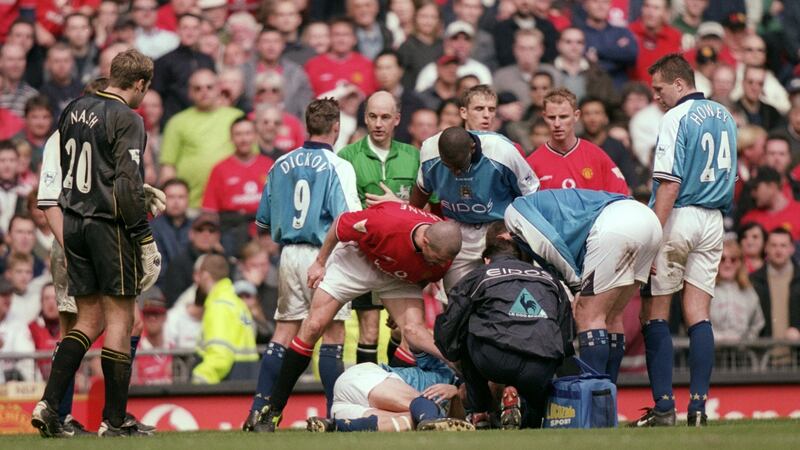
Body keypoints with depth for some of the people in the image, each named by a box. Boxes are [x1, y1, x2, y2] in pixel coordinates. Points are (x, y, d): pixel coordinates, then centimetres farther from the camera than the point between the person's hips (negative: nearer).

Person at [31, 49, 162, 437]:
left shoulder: (74, 111, 11)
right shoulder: (126, 120, -12)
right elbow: (128, 185, -18)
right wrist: (146, 241, -14)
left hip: (73, 223, 7)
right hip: (109, 226, -7)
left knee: (90, 320, 12)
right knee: (120, 319, 1)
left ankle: (49, 403, -1)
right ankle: (114, 420, 1)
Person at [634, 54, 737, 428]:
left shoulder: (677, 118, -11)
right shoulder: (724, 117, 12)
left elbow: (670, 183, -18)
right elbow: (730, 176, 18)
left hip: (678, 216, -7)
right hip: (713, 222, 7)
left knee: (654, 314, 0)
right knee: (698, 316, 5)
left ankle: (664, 407, -6)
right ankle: (698, 407, -3)